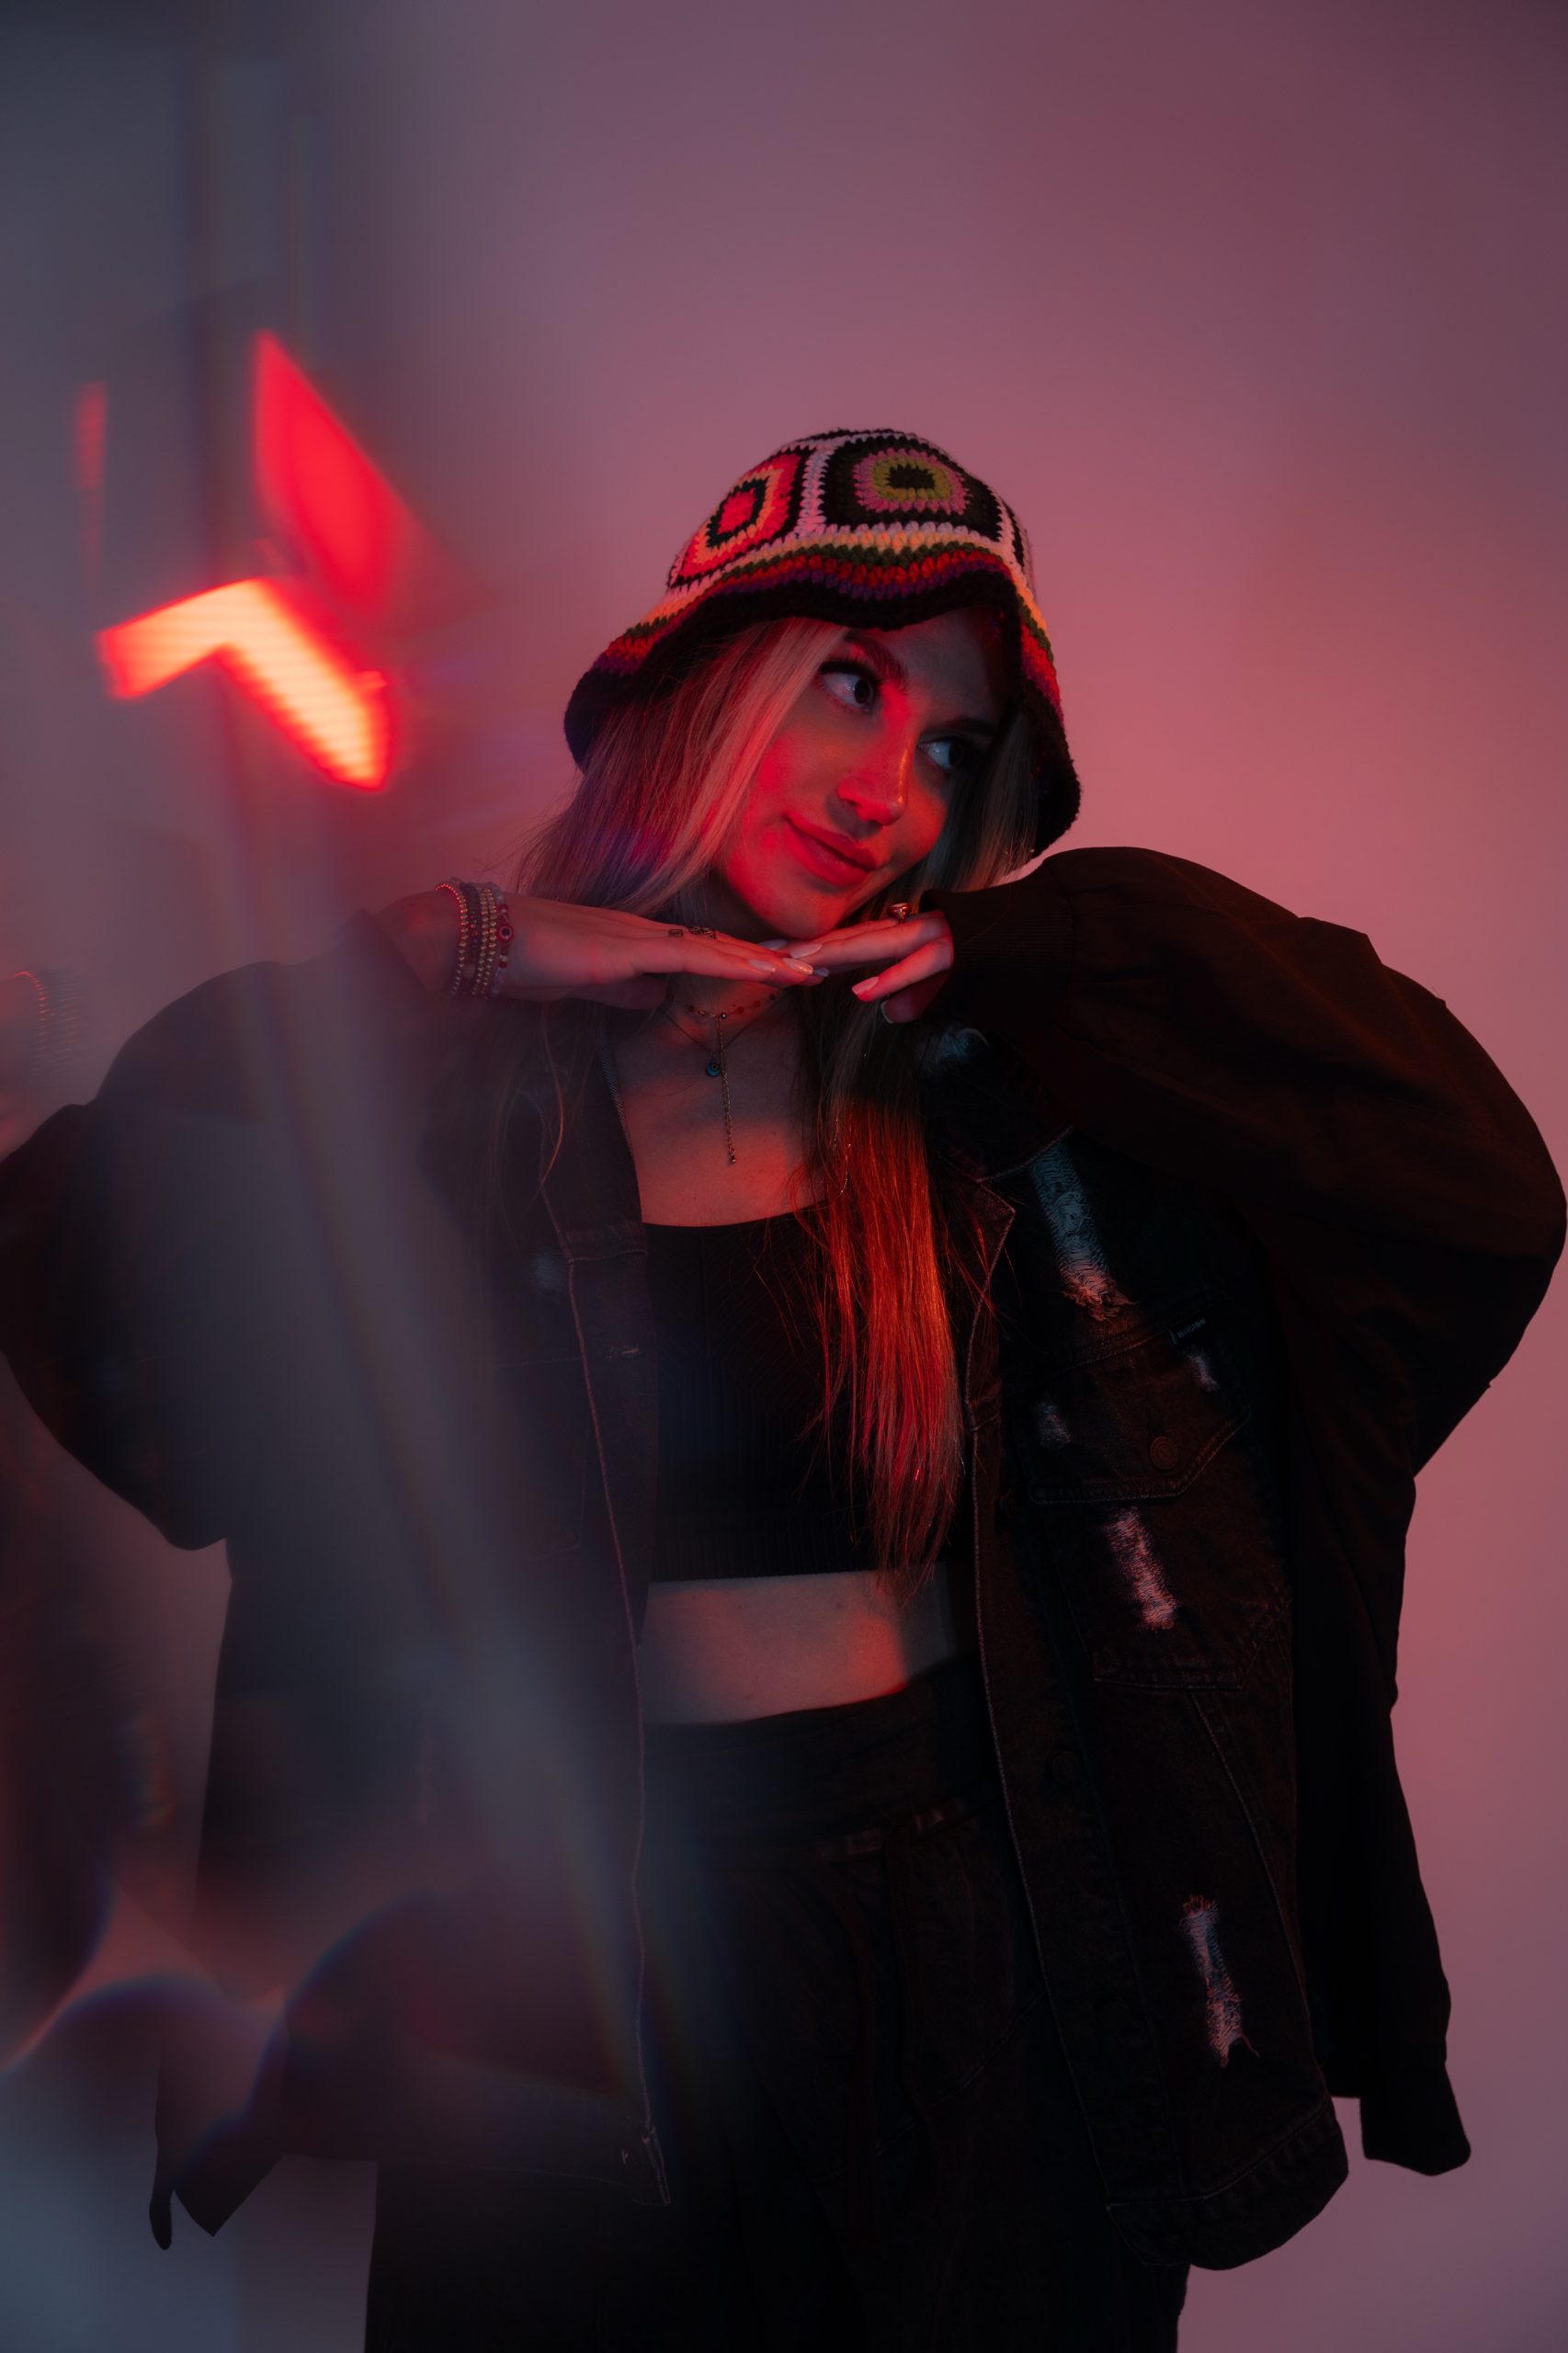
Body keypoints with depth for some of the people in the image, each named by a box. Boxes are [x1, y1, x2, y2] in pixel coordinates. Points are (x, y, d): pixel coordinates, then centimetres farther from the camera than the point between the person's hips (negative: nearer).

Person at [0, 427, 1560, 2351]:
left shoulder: (1005, 1105, -4)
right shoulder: (443, 1094, -9)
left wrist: (1025, 949, -12)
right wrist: (455, 952, -20)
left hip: (992, 1967, 2)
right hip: (576, 1990, -1)